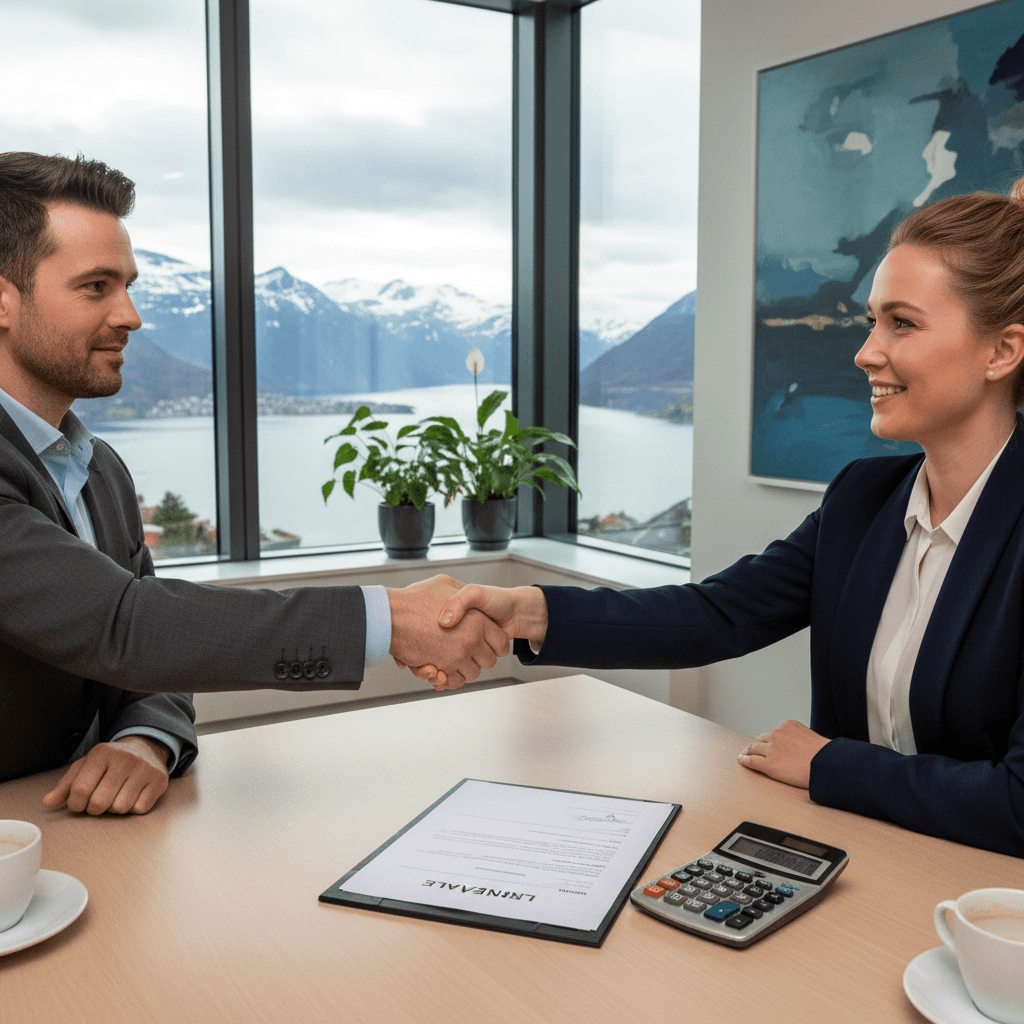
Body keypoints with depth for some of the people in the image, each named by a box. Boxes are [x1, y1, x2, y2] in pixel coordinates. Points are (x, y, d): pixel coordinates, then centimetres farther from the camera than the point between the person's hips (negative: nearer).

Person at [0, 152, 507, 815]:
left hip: (73, 815, 6)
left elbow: (156, 644, 7)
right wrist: (387, 619, -27)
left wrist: (146, 740, -16)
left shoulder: (102, 470, 9)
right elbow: (119, 627, -28)